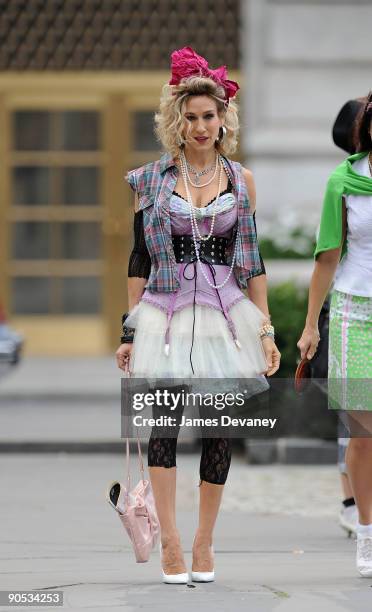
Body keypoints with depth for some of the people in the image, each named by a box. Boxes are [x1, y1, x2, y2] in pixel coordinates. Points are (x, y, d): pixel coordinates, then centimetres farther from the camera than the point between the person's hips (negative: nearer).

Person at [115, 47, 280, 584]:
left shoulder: (241, 181, 9)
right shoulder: (151, 180, 5)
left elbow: (252, 262, 11)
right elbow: (140, 259, 7)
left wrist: (266, 331, 6)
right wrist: (131, 329, 4)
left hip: (226, 315, 1)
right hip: (165, 314, -1)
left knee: (219, 428, 0)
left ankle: (204, 544, 10)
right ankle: (170, 543, -14)